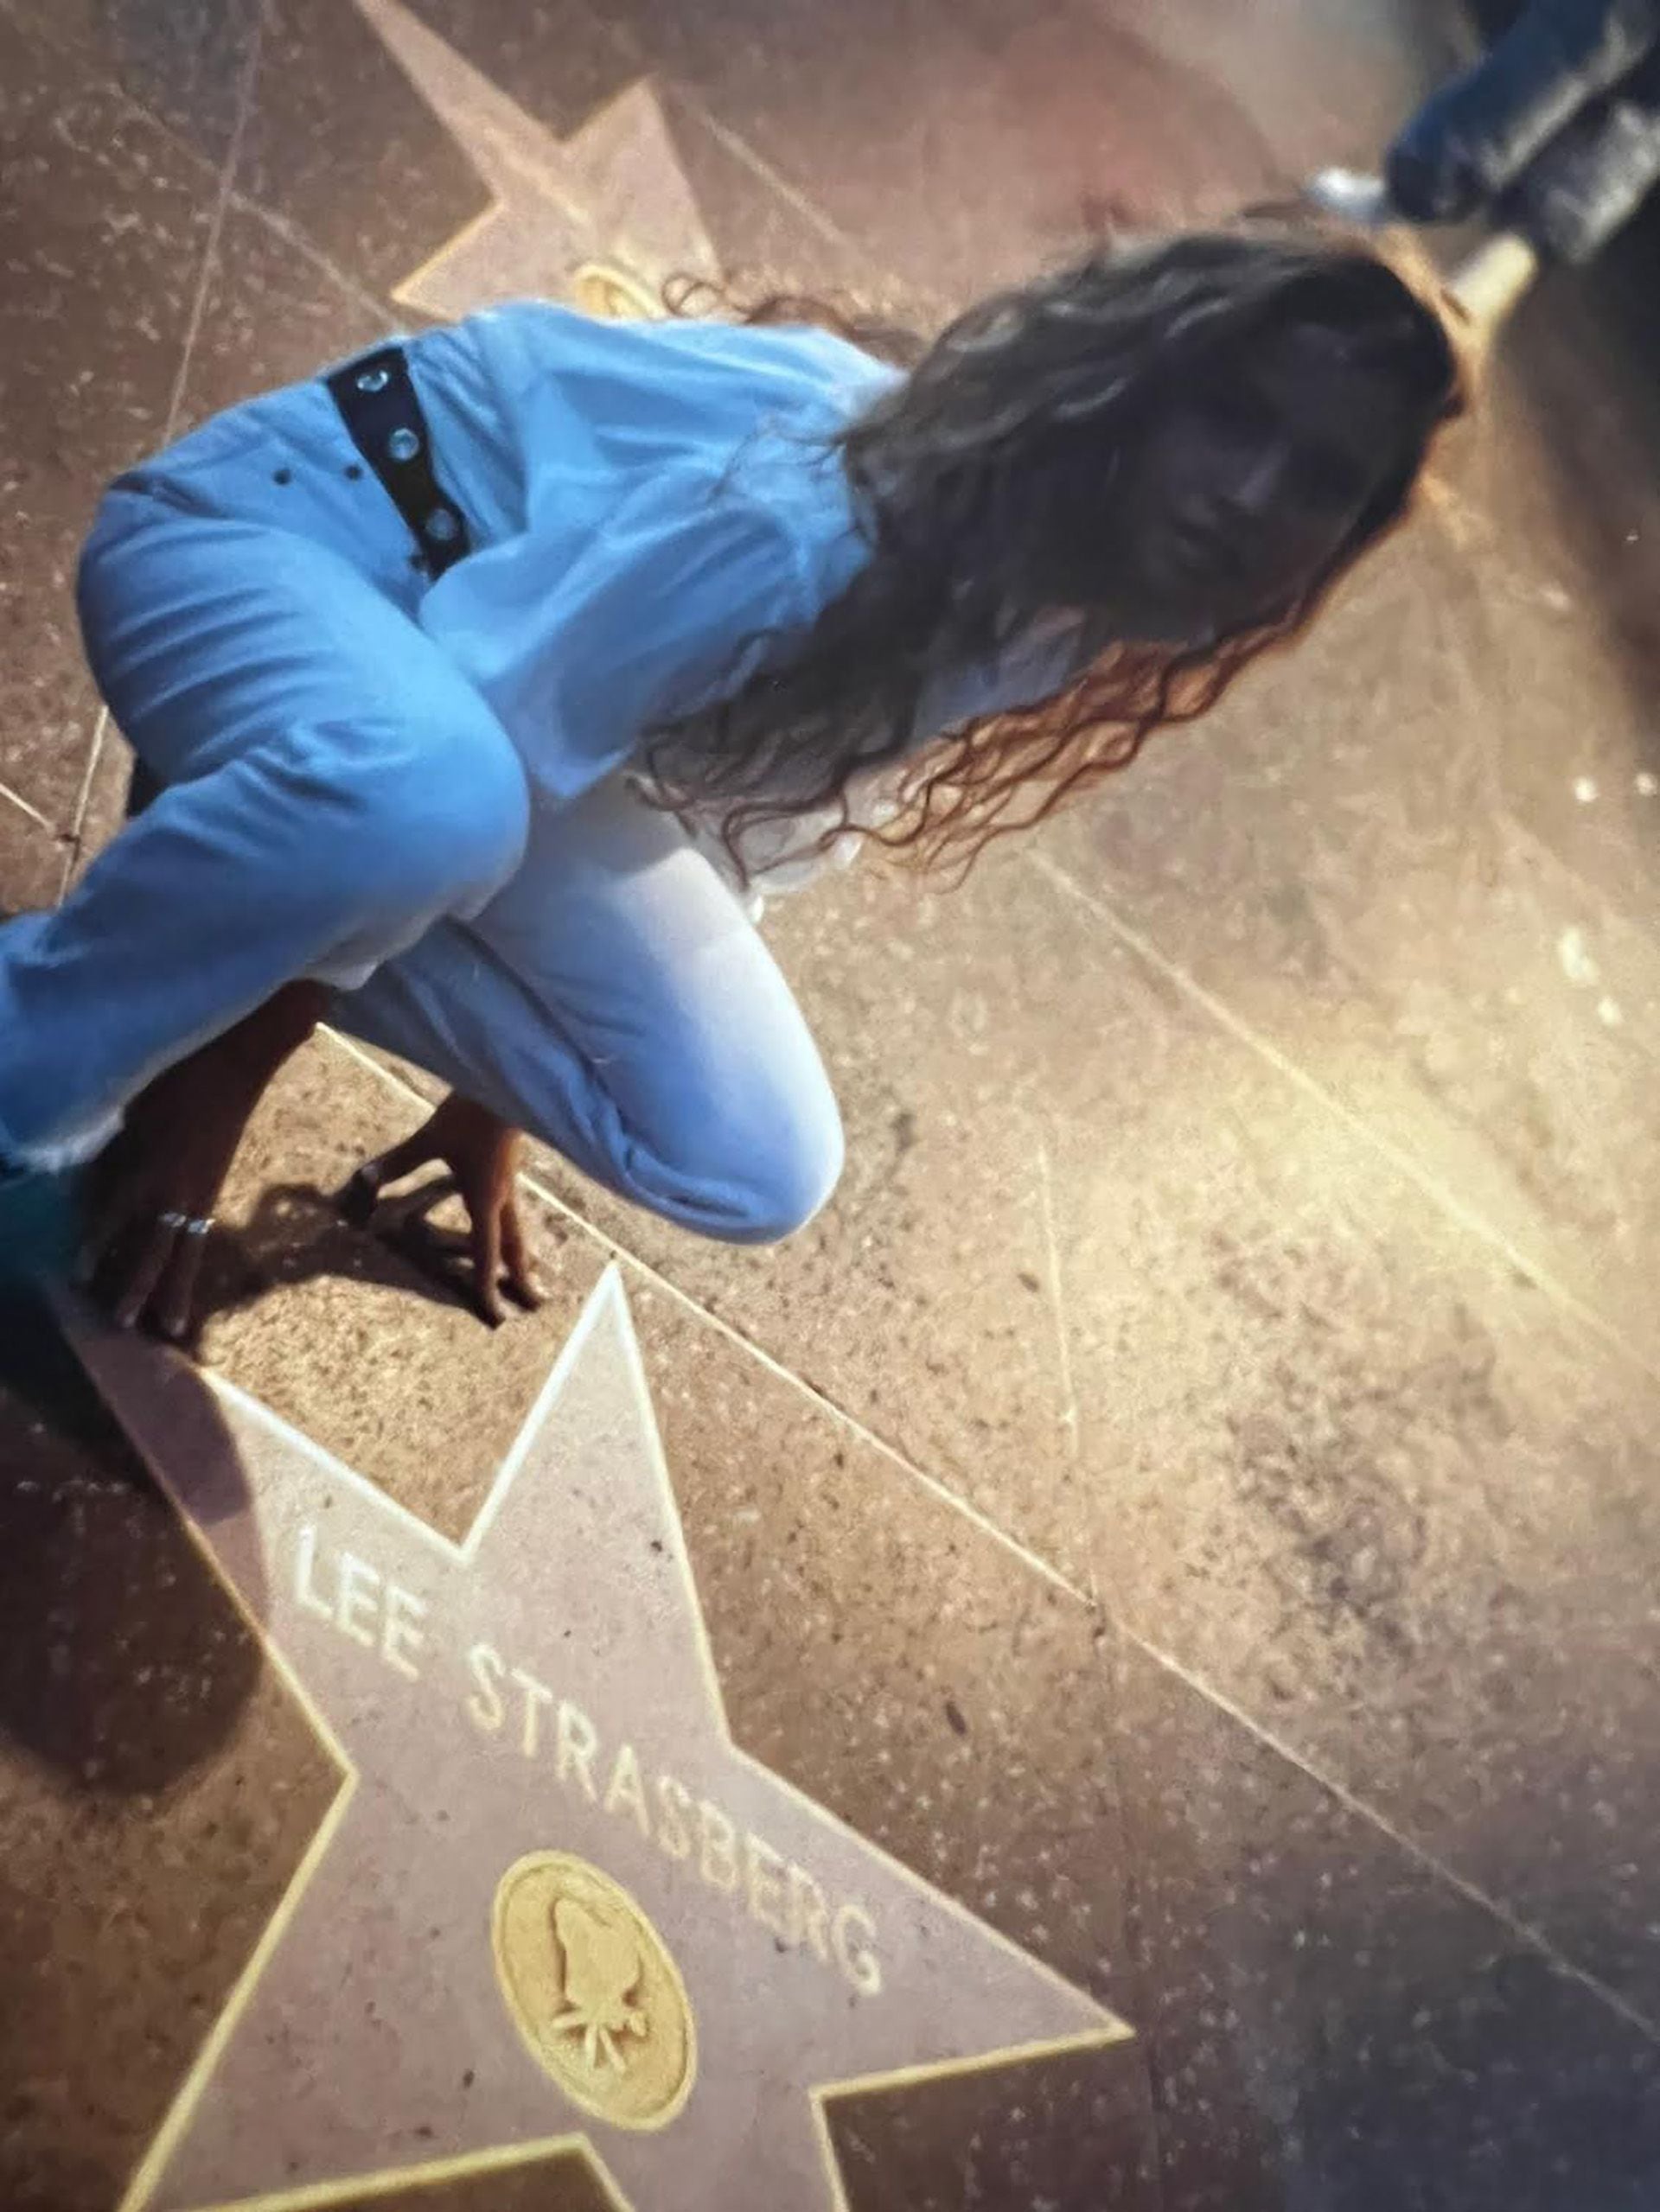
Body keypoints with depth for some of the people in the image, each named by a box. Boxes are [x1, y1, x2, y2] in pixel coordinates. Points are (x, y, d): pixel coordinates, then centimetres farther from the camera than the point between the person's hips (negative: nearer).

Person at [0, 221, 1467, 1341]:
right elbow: (471, 719, -30)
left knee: (758, 1168, -3)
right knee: (429, 794, -44)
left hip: (504, 736, 8)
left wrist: (498, 1105, 12)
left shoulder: (1051, 632, -7)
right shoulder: (832, 509, -35)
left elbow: (763, 830, 5)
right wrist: (211, 1092, -23)